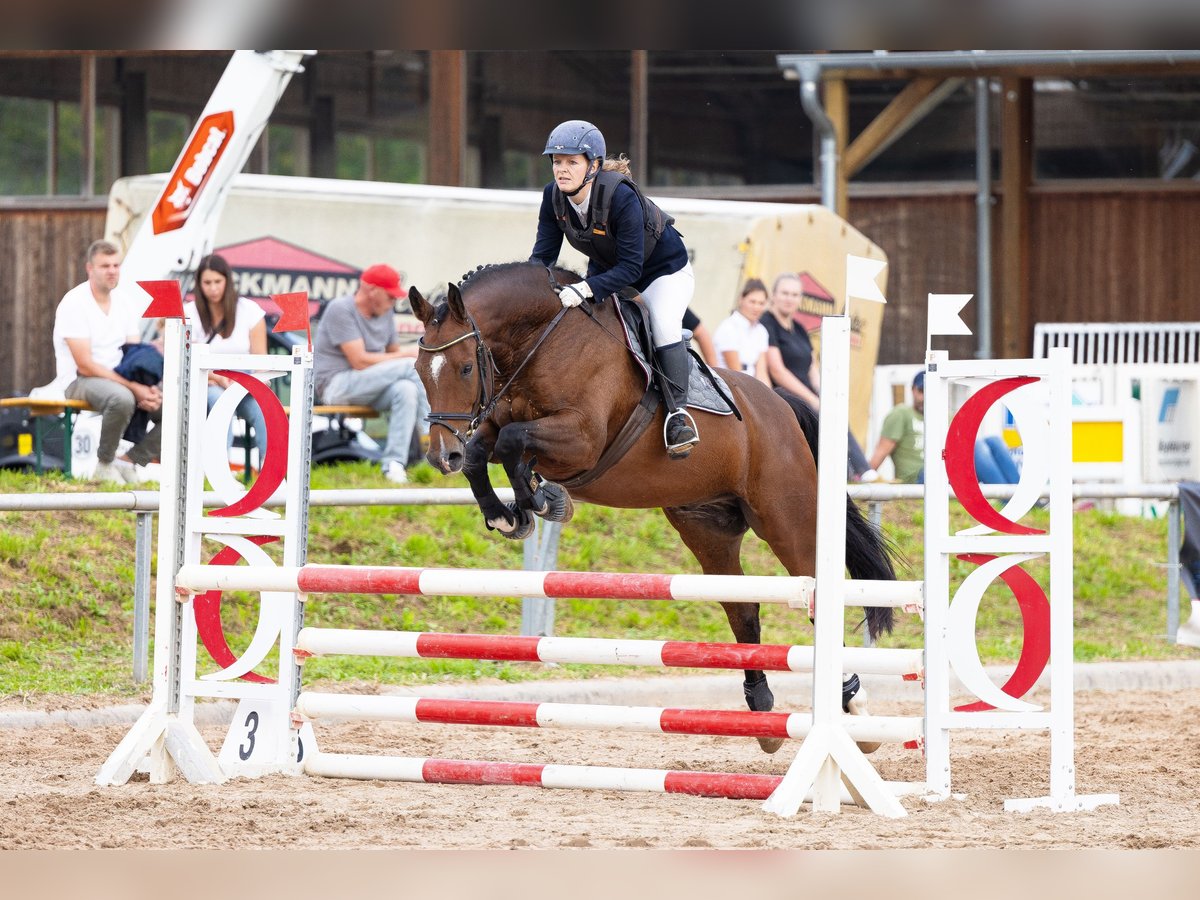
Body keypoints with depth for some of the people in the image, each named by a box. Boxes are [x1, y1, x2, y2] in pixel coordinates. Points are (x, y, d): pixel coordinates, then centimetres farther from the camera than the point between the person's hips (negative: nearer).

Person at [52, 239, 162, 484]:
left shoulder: (126, 303, 8)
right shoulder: (74, 304, -13)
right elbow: (85, 365, -18)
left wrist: (148, 389, -17)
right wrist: (135, 388, -23)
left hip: (117, 379, 7)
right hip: (77, 382, -7)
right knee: (122, 398, -39)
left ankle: (129, 463, -2)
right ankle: (104, 465, -17)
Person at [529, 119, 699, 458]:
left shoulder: (621, 197, -37)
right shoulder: (554, 197, -18)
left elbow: (631, 267, -37)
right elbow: (543, 253, -13)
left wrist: (586, 289, -50)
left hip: (664, 269, -7)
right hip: (606, 270, 7)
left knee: (663, 325, -29)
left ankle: (678, 411, -19)